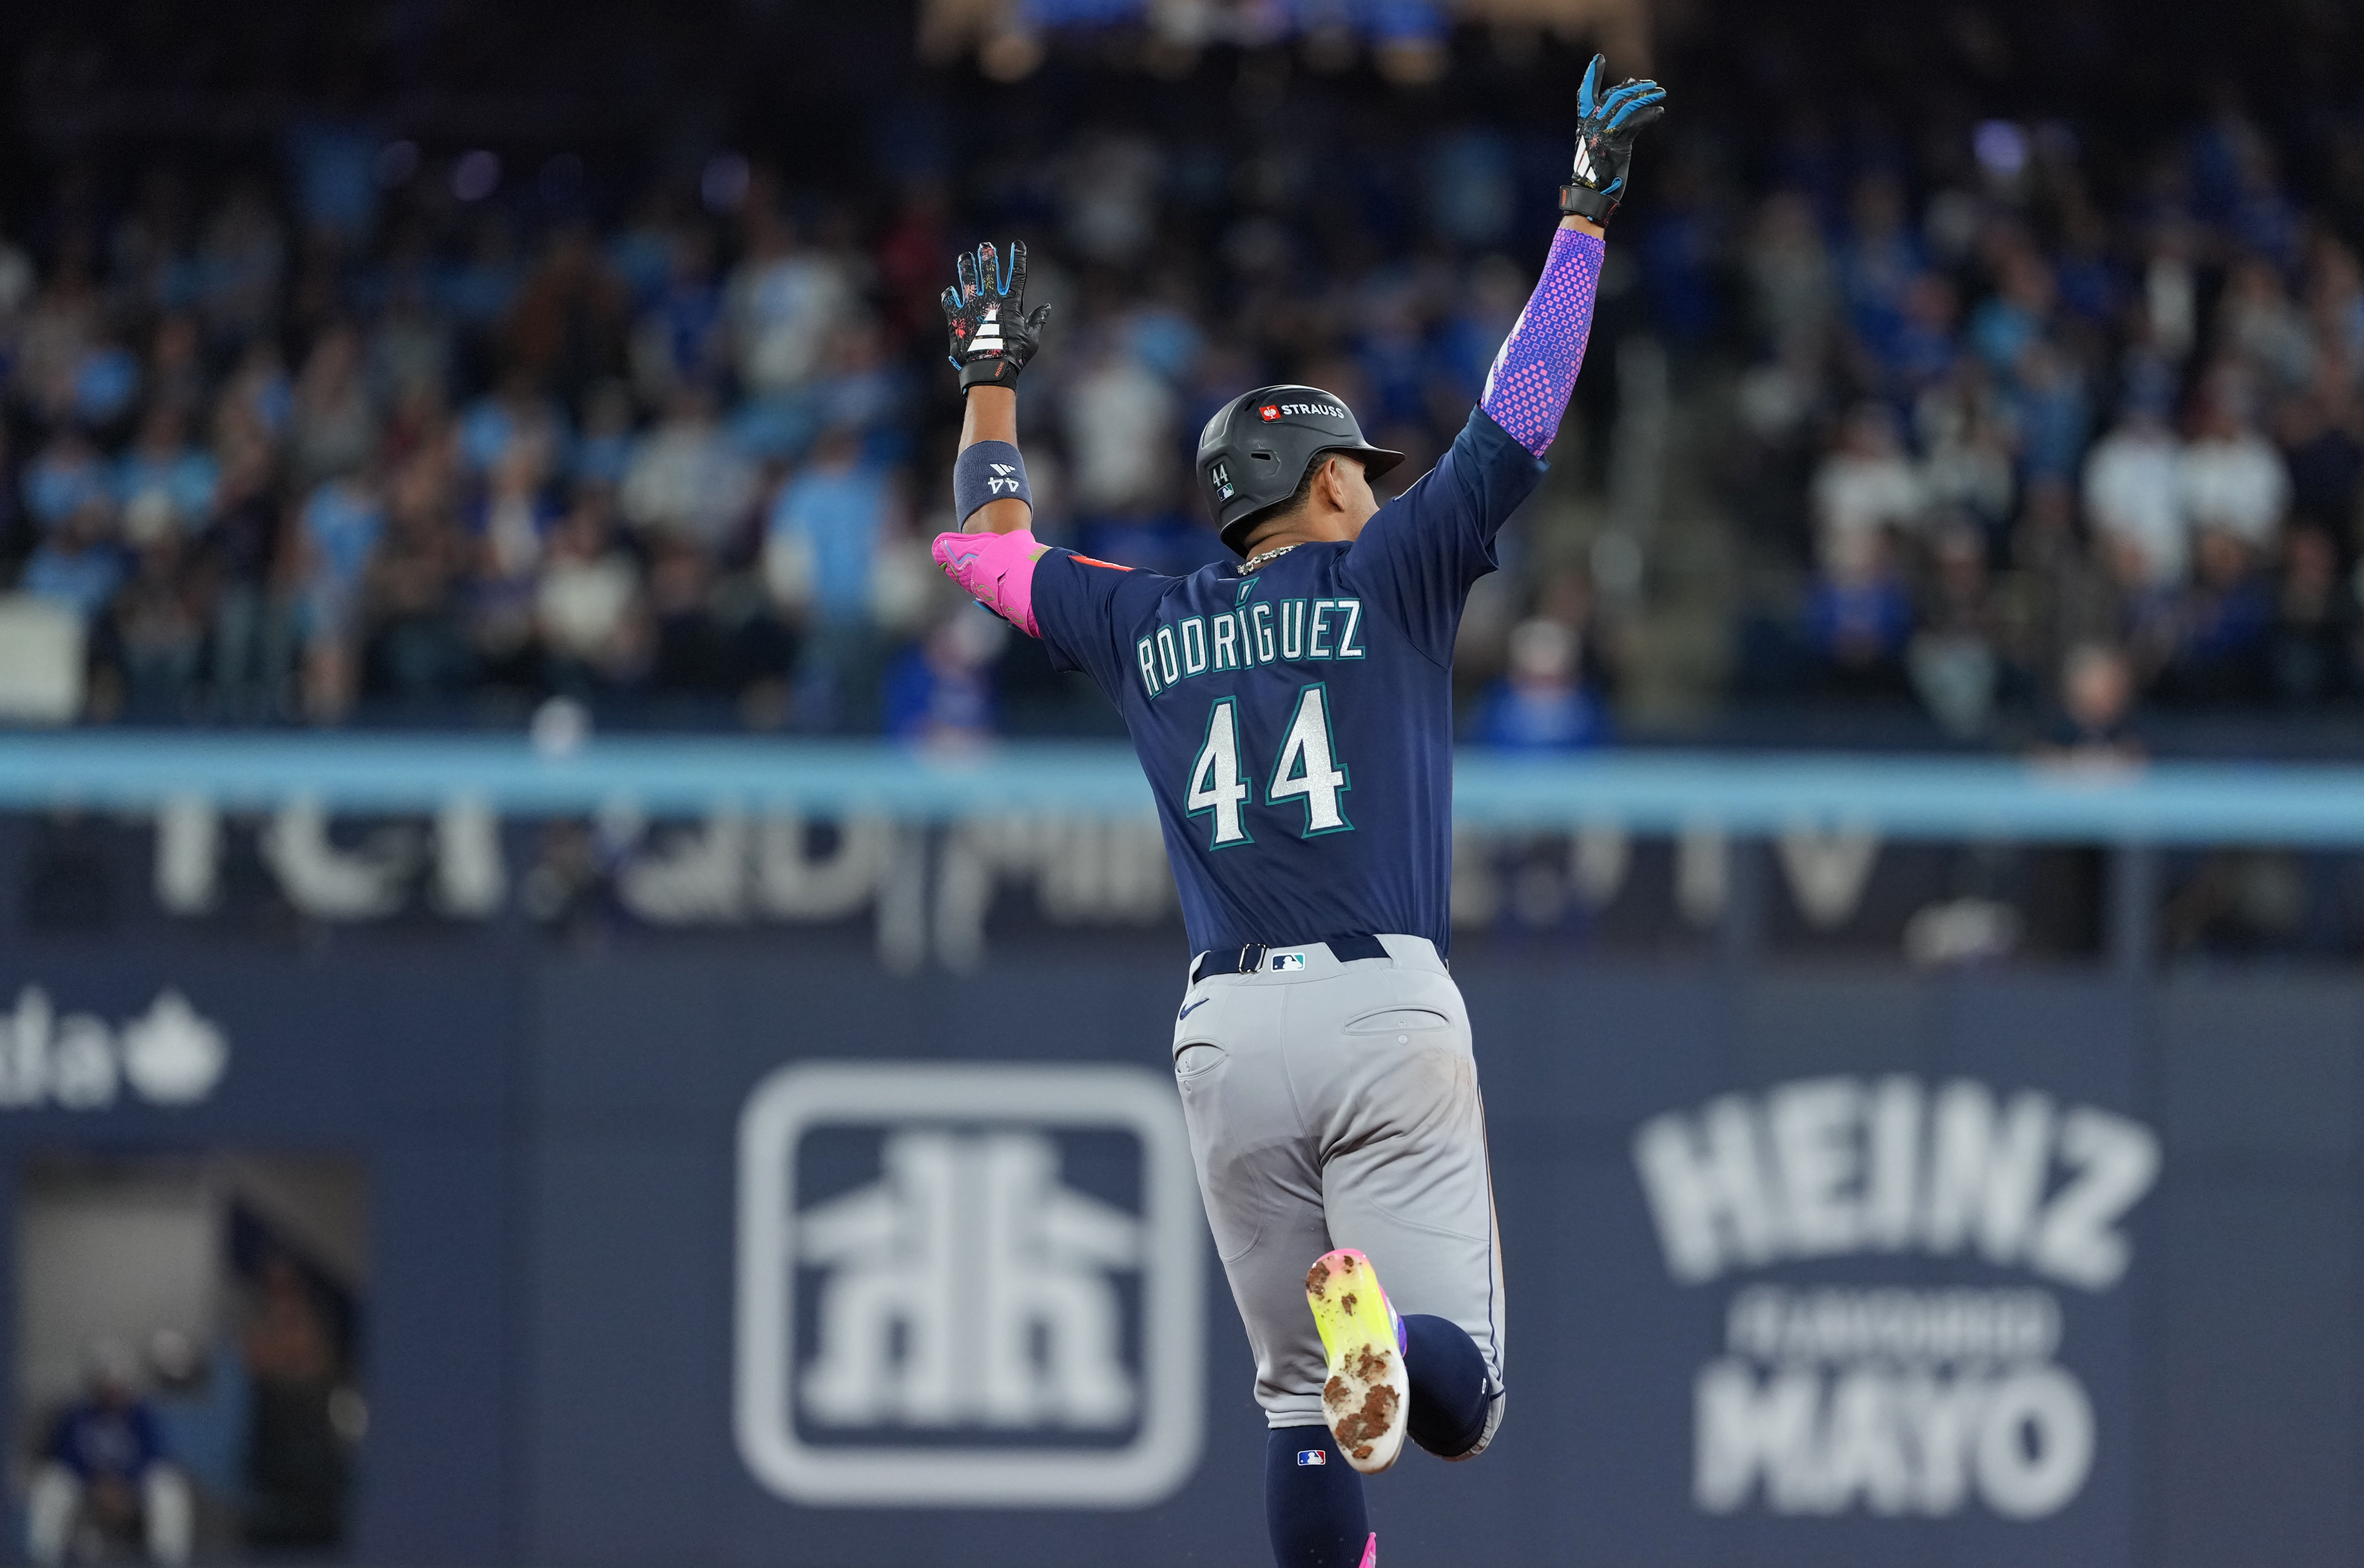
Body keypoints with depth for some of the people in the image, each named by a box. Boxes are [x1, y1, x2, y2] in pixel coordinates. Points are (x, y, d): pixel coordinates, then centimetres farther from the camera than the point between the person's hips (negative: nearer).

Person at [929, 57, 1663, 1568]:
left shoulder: (1147, 627, 15)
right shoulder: (1388, 578, 6)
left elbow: (989, 543, 32)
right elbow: (1522, 415, 5)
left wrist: (993, 378, 46)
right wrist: (1587, 211, 12)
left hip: (1229, 1033, 3)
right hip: (1388, 1009, -3)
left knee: (1303, 1408, 9)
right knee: (1458, 1400, -8)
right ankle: (1389, 1327, -43)